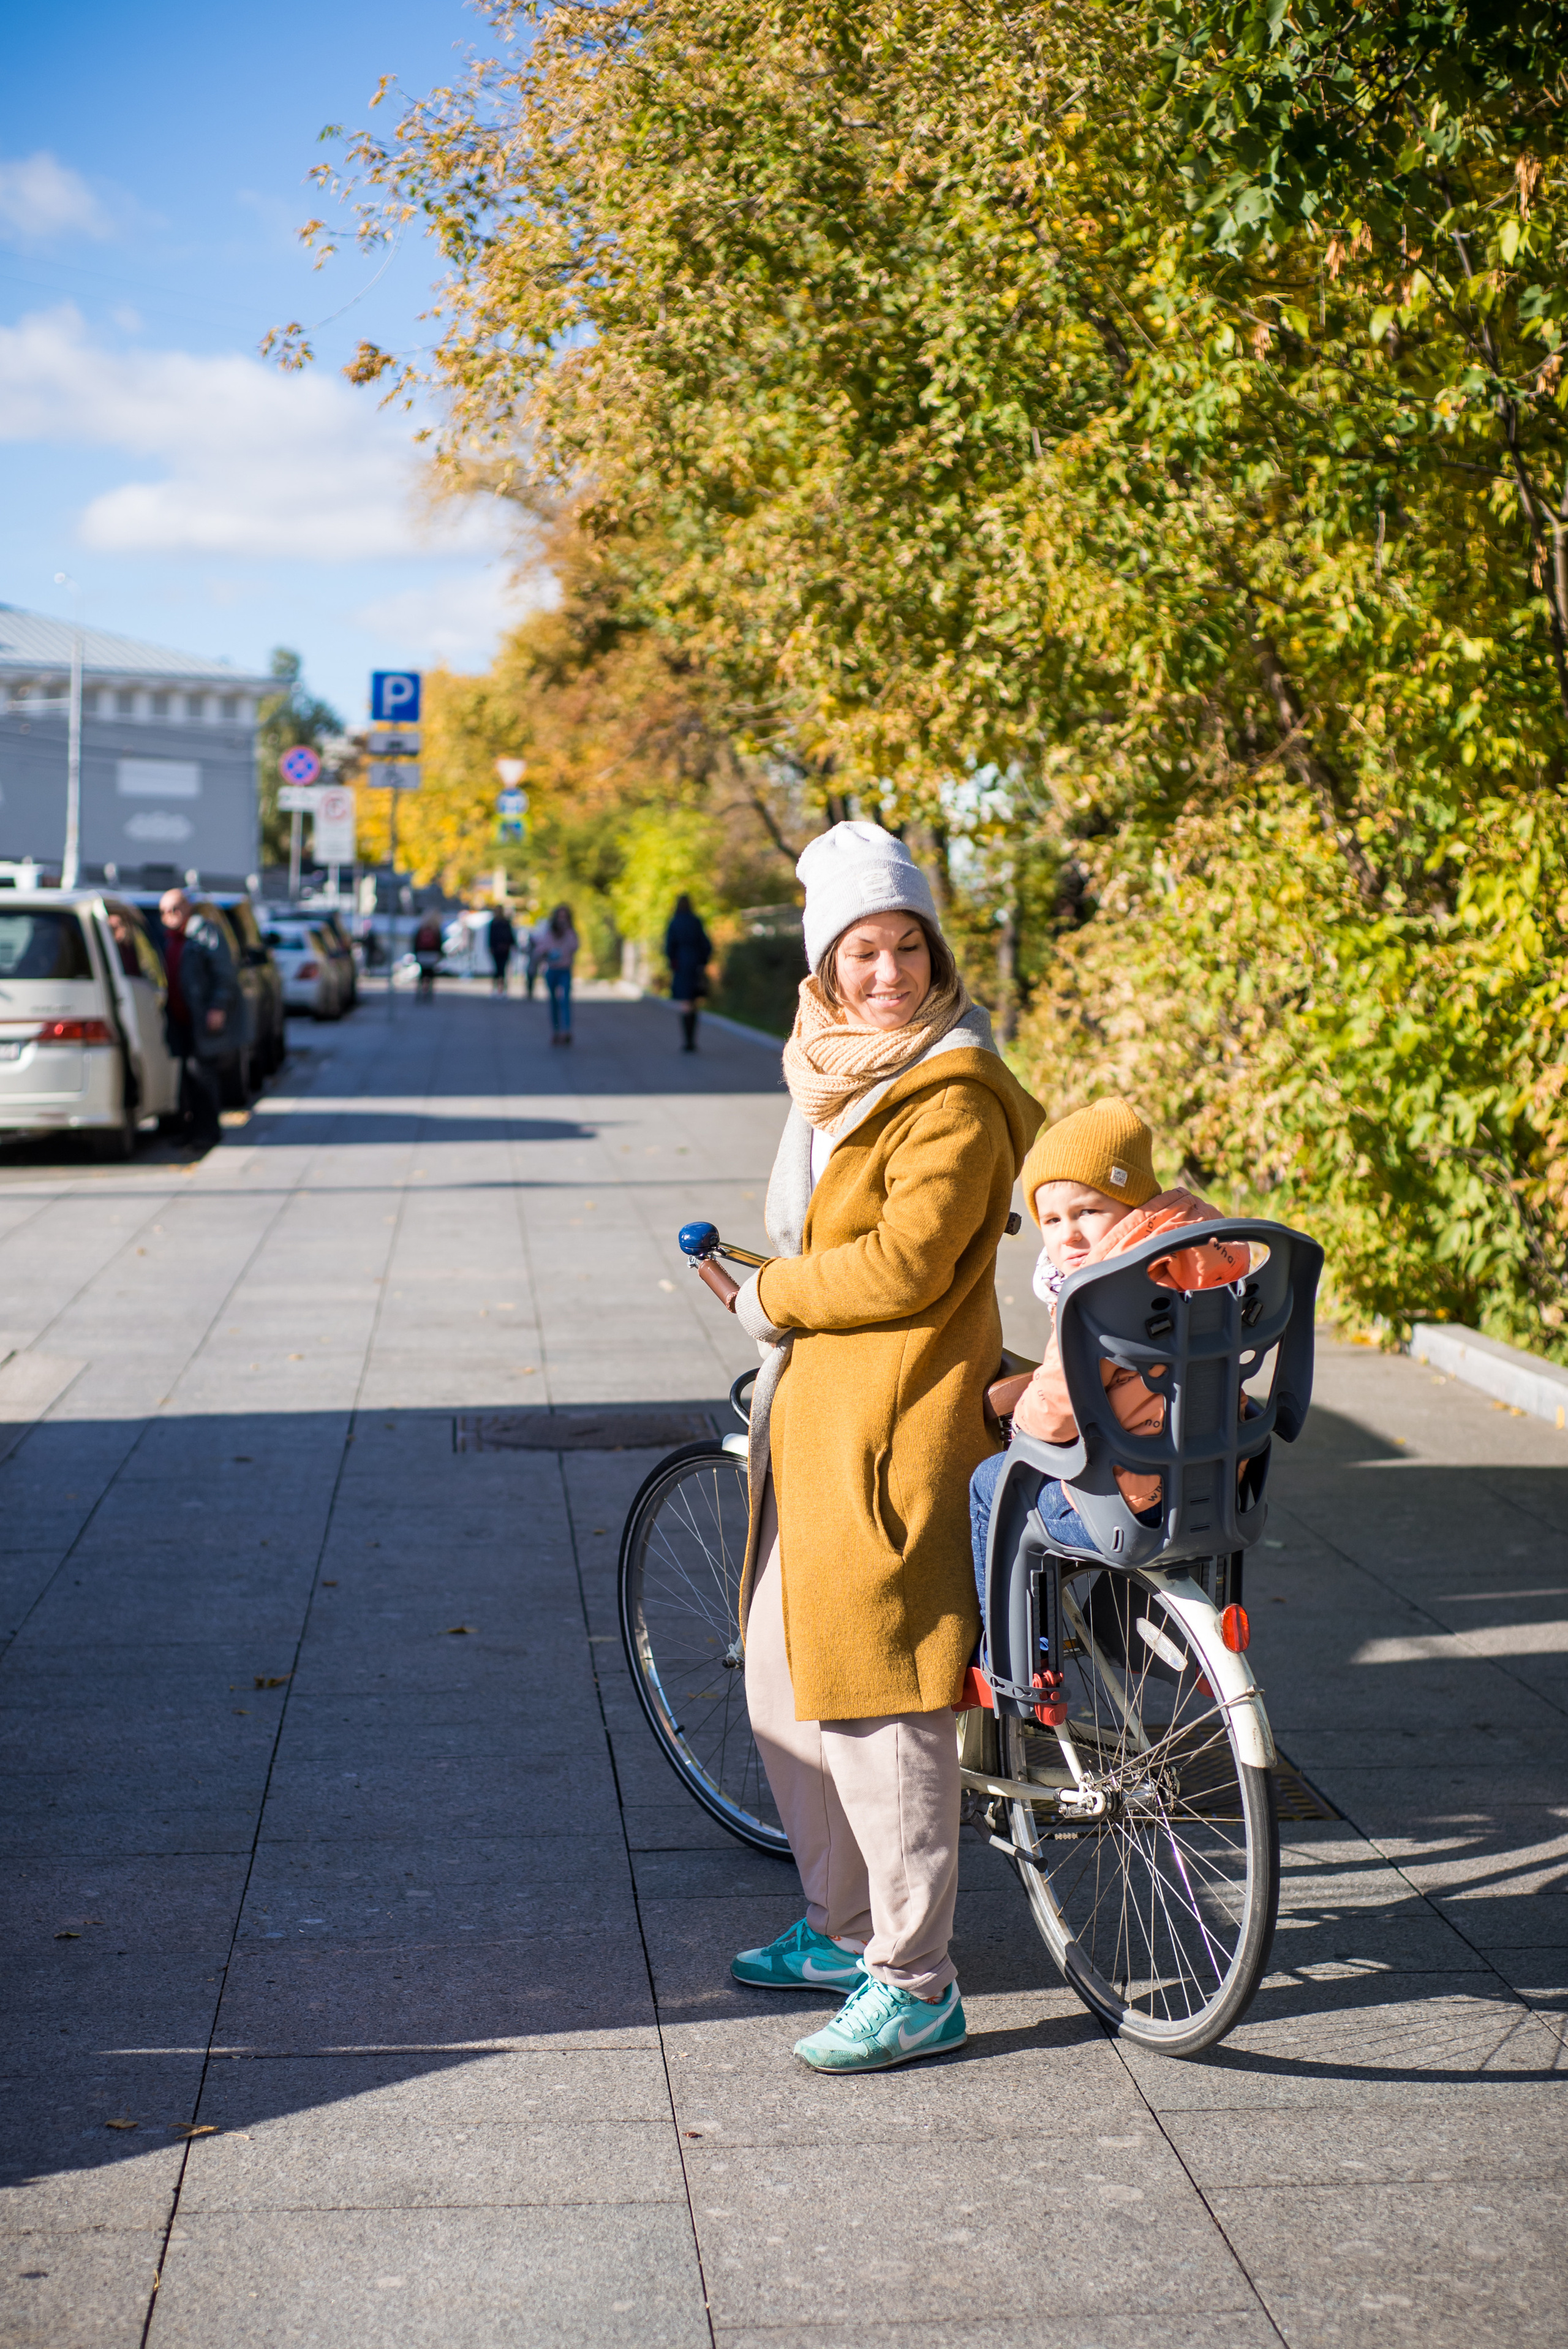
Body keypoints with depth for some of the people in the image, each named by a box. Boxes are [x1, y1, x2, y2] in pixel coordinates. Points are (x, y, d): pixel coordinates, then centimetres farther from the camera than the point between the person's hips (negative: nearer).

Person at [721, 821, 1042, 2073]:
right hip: (814, 1416, 10)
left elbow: (903, 1263, -21)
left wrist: (775, 1297, -8)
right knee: (782, 1685, 17)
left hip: (894, 1427, -10)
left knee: (879, 1706, -7)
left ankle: (918, 1988, 3)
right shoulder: (840, 1077, 15)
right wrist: (783, 1304, 13)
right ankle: (842, 1930, 33)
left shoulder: (955, 1097, -14)